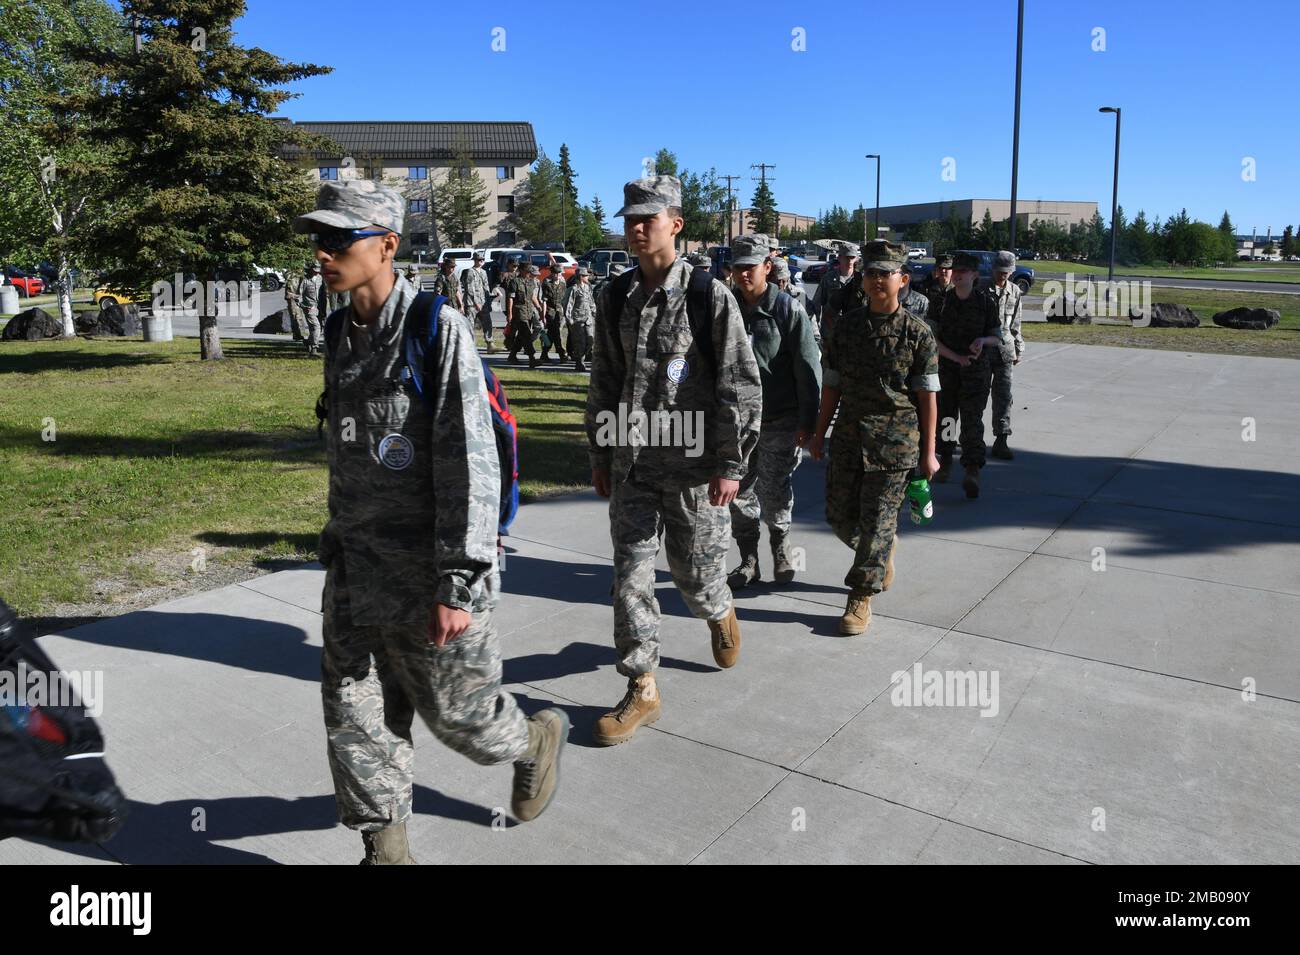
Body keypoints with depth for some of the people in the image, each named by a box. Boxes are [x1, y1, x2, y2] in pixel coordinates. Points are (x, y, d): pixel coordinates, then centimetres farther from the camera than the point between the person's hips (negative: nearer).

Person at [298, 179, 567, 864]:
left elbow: (471, 466, -20)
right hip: (356, 571, 7)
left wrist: (458, 583, -22)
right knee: (355, 718, 10)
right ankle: (385, 846, 30)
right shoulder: (342, 336, 8)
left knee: (456, 711, 8)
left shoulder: (439, 331, -16)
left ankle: (537, 741, 39)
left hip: (429, 574, -7)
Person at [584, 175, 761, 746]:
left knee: (694, 572, 10)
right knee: (630, 576, 2)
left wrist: (730, 465, -10)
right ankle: (642, 690, 15)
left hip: (693, 465, -4)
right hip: (631, 464, 4)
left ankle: (719, 614, 46)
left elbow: (741, 388, -8)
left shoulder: (709, 297, -9)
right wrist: (600, 453, 13)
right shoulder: (615, 298, 6)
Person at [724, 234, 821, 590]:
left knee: (773, 495, 2)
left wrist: (807, 421, -11)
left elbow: (808, 367, -8)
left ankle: (781, 546, 29)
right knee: (739, 494, 7)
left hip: (779, 421, -4)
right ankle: (749, 561, 22)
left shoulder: (788, 309, -7)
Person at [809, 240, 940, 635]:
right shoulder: (845, 326, 5)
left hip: (895, 439, -4)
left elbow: (927, 395, -4)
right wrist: (819, 434, 9)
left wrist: (928, 452, -5)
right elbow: (832, 385, 9)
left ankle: (861, 597, 11)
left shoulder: (917, 332, -5)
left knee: (877, 520, -1)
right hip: (848, 435, 4)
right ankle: (883, 552, 39)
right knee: (839, 516, 10)